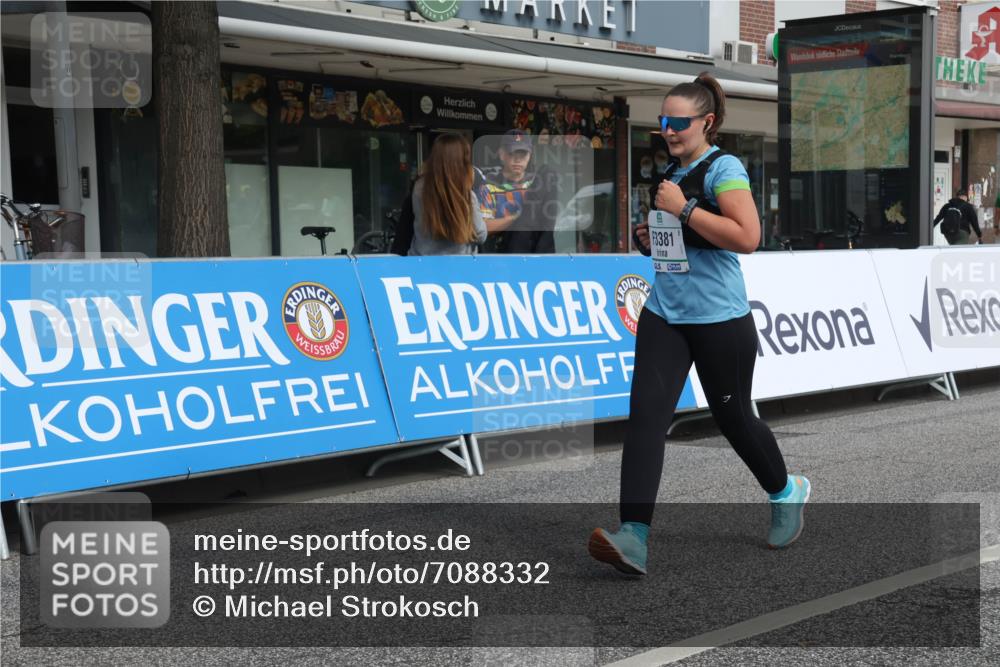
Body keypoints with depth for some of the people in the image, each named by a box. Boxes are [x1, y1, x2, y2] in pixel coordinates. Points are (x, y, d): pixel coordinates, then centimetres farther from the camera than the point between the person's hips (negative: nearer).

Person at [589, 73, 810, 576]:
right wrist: (650, 237, 8)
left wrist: (683, 208, -22)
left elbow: (747, 237, -25)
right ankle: (634, 538, -18)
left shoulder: (724, 169, -11)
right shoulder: (671, 174, 13)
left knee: (733, 418, 9)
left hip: (720, 319, -6)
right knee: (645, 413, -11)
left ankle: (786, 492, 40)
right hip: (664, 314, 6)